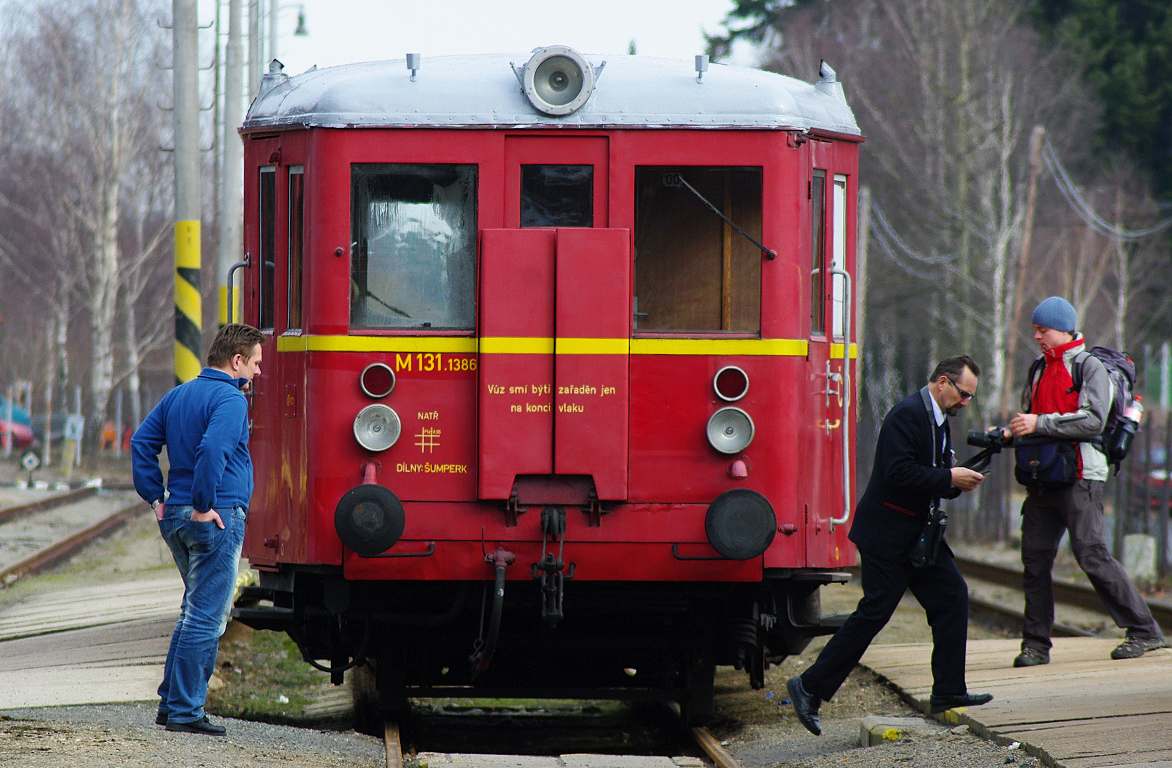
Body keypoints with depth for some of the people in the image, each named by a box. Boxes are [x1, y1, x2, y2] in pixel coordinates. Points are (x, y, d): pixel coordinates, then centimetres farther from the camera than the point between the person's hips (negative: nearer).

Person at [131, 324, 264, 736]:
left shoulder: (177, 395, 15)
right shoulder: (230, 399, -13)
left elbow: (141, 442, 16)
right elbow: (212, 450, -27)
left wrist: (156, 498, 14)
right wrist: (204, 505, -20)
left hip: (176, 517, 9)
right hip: (216, 518, -9)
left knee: (195, 612, 20)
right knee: (206, 618, -4)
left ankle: (171, 702, 20)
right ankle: (184, 711, -4)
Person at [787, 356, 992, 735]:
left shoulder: (938, 420, 14)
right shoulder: (907, 415, -17)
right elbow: (899, 473, -26)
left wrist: (959, 482, 0)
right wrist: (949, 479, -21)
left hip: (917, 531, 10)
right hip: (887, 532, -10)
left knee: (952, 596, 5)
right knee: (874, 613, -9)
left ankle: (949, 691, 10)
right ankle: (810, 687, -3)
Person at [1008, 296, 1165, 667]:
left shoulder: (1089, 367, -5)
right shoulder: (1040, 370, 18)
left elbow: (1093, 420, -17)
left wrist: (1040, 424, -19)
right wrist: (1013, 431, 7)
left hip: (1080, 477, -7)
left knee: (1092, 554, -13)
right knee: (1034, 559, 2)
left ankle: (1144, 631, -6)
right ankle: (1036, 644, 7)